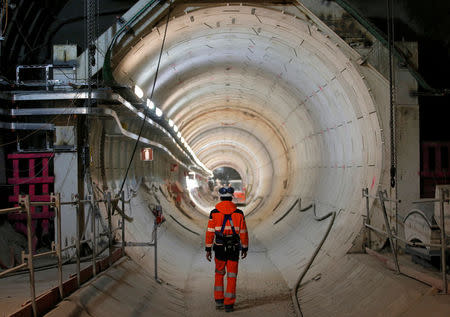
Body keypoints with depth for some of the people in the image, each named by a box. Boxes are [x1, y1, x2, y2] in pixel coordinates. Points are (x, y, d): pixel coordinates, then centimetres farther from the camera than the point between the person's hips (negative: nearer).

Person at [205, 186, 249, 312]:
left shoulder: (214, 213, -5)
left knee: (219, 274, 19)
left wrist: (208, 250, 1)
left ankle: (219, 300, 15)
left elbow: (210, 232, -5)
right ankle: (229, 304, 4)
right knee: (231, 276, 6)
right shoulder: (239, 213, -4)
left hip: (219, 249, 1)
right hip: (234, 250, 0)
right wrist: (245, 248, 10)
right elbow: (243, 232, 0)